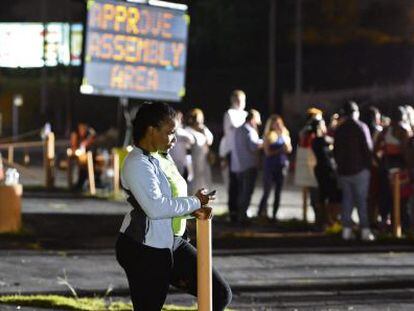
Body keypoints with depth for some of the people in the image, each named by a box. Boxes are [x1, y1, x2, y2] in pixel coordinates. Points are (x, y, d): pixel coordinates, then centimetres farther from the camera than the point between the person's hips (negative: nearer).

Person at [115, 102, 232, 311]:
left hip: (172, 244, 9)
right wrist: (195, 202, -16)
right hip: (144, 250, -9)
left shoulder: (162, 157, 12)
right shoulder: (137, 163, -18)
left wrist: (194, 210, -1)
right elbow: (156, 207, -29)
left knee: (220, 294, 4)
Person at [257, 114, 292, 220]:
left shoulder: (285, 135, 10)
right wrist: (280, 150, -15)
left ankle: (274, 215, 10)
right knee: (267, 191, -5)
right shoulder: (268, 136, -3)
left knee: (278, 192, 5)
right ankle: (261, 213, 2)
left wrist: (284, 136, -9)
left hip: (282, 166, 4)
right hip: (270, 167, -4)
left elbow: (289, 150, 1)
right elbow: (268, 152, -10)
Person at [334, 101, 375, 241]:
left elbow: (336, 150, 11)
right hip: (360, 169, -5)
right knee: (362, 200, -2)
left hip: (343, 170, 5)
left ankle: (347, 229, 6)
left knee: (347, 199, 9)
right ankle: (365, 230, -6)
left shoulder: (339, 130, 7)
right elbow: (368, 148, -11)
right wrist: (369, 165, 0)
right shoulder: (361, 127, -9)